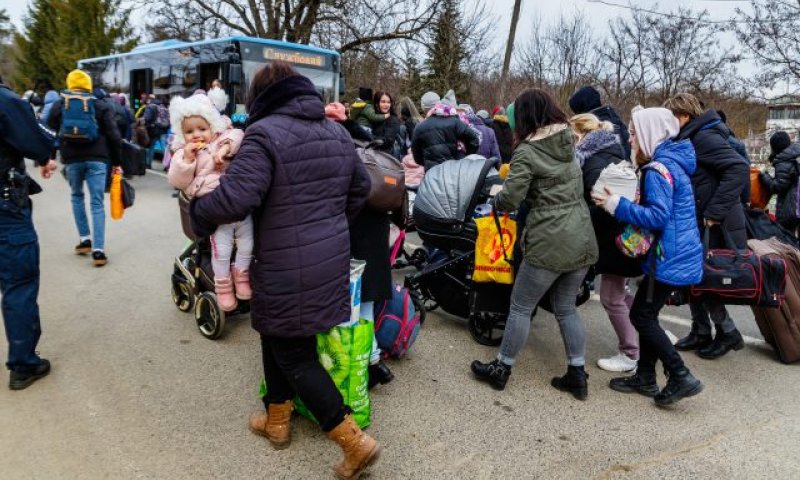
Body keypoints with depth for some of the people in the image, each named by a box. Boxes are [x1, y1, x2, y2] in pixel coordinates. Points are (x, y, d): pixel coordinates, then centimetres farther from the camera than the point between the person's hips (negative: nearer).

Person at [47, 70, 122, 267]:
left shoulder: (59, 106, 11)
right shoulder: (101, 106, 7)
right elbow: (114, 136, 1)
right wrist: (116, 162, 6)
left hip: (72, 159, 1)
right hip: (97, 158, -1)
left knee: (77, 196, 23)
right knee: (97, 203, -3)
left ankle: (85, 239, 20)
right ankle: (98, 250, -9)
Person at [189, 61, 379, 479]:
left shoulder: (265, 133, -16)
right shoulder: (337, 132, 9)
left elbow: (234, 199, -25)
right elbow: (361, 188, 19)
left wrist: (197, 213, -4)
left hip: (288, 269, -8)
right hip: (331, 259, 8)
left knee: (293, 355, 5)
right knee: (279, 338, 23)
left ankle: (354, 441, 7)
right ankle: (276, 420, 38)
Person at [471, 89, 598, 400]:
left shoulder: (526, 152, -11)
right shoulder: (568, 141, 10)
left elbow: (510, 200, -14)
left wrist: (497, 198, 8)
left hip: (551, 242, -7)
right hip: (583, 238, 7)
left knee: (521, 307, 8)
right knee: (566, 307, 19)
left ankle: (501, 370, 22)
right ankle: (577, 375, 25)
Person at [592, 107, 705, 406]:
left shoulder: (658, 169, -17)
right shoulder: (671, 162, 14)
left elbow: (658, 216, -24)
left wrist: (617, 205, -20)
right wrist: (633, 202, 9)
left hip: (670, 258, -10)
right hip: (678, 254, 10)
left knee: (641, 315, -3)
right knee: (647, 314, 14)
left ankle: (681, 377, 2)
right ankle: (646, 378, 23)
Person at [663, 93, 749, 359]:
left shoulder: (705, 137, -17)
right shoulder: (690, 139, 12)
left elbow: (739, 170, -28)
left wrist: (715, 211, -28)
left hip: (716, 227, -9)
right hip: (698, 224, 9)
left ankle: (727, 332, 17)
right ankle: (701, 332, 25)